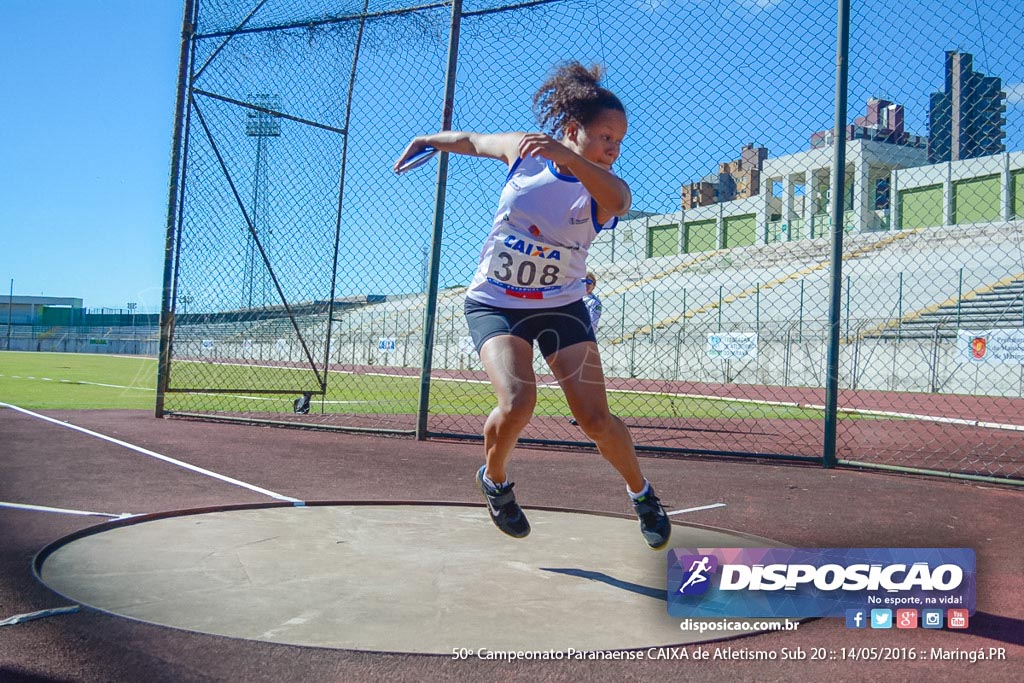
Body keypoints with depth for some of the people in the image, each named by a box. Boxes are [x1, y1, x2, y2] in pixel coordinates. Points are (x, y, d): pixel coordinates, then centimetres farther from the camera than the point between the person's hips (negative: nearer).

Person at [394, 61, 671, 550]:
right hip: (493, 303, 0)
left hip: (561, 308, 0)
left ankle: (642, 493, 21)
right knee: (517, 402, -25)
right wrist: (428, 140, 26)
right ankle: (494, 480, 7)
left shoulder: (607, 189, -14)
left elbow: (615, 198, -41)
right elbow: (473, 140, 13)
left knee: (596, 421, -8)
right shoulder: (525, 151, -8)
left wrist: (564, 156, -56)